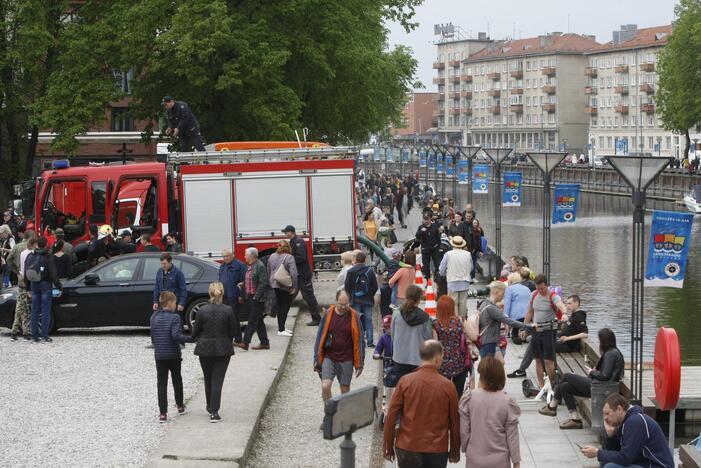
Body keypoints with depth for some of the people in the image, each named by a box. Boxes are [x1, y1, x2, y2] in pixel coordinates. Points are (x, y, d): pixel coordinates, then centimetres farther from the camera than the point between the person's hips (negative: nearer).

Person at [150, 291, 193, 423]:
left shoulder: (154, 318, 4)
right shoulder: (174, 317, -13)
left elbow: (153, 337, 10)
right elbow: (176, 336, -24)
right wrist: (191, 339, -15)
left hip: (159, 356, 3)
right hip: (173, 355, -3)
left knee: (161, 383, 3)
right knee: (177, 380, 19)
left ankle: (162, 413, -3)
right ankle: (180, 406, 32)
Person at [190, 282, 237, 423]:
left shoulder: (202, 310, -10)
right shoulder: (228, 310, -11)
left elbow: (196, 330, -1)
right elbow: (233, 331, -4)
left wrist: (196, 339, 21)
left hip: (205, 349, 1)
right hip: (223, 349, -1)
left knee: (208, 380, 19)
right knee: (217, 380, 1)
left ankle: (210, 407, 33)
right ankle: (214, 412, -5)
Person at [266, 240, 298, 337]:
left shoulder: (272, 257, 6)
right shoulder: (289, 257, -13)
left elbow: (268, 271, 14)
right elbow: (293, 273, -18)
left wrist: (271, 283, 24)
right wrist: (294, 287, -12)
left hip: (275, 285, 6)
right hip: (286, 286, -6)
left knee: (280, 306, 16)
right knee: (285, 307, 0)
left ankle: (281, 328, 23)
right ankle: (281, 330, -3)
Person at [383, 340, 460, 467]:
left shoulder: (405, 381, -5)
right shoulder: (447, 386, -6)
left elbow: (391, 417, -4)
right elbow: (454, 421, 0)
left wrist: (388, 447, 7)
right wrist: (455, 452, 13)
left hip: (407, 449, 1)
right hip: (437, 451, -1)